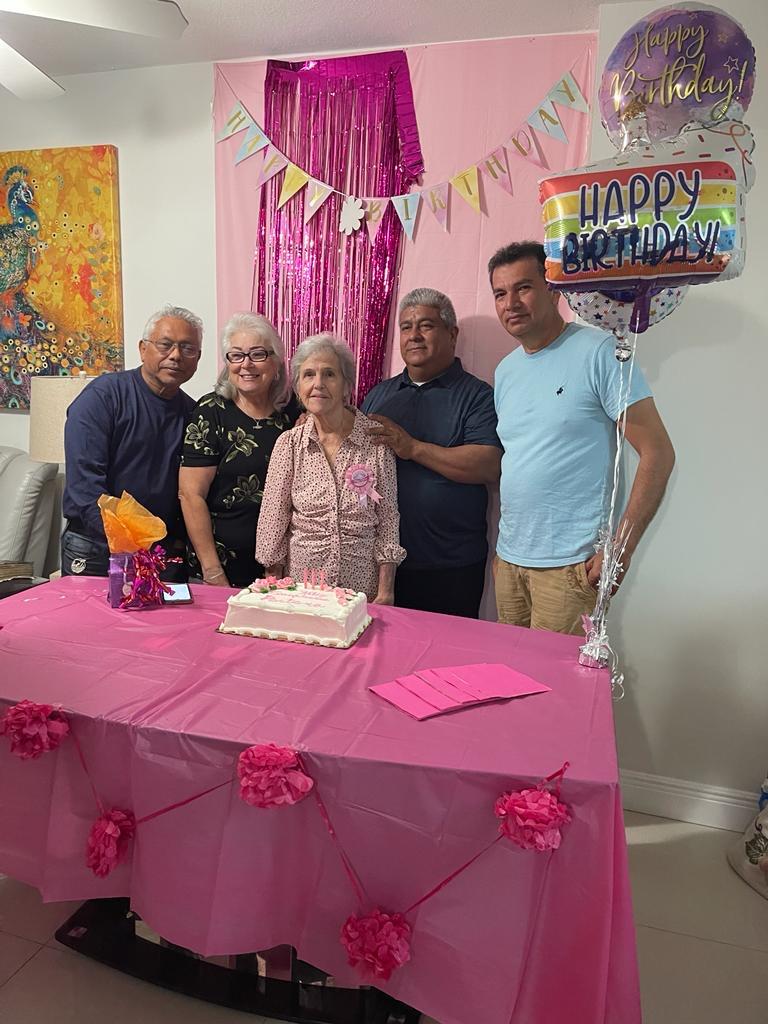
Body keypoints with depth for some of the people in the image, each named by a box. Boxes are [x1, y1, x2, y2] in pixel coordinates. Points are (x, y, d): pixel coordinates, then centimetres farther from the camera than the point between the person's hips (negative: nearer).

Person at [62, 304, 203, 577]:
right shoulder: (103, 395, -10)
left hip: (167, 554, 4)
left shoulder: (191, 412, 5)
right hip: (96, 552, -4)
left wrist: (178, 541, -3)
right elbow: (84, 480, -18)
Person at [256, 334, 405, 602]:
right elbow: (273, 521, -1)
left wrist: (386, 591, -6)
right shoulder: (289, 443, -3)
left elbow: (388, 520, -4)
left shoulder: (376, 440, -7)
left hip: (362, 586, 0)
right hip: (300, 585, 1)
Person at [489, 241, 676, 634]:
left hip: (570, 562, -6)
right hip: (508, 557, 7)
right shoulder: (506, 370, 13)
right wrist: (502, 542, 12)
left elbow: (658, 454, -11)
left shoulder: (599, 351, -9)